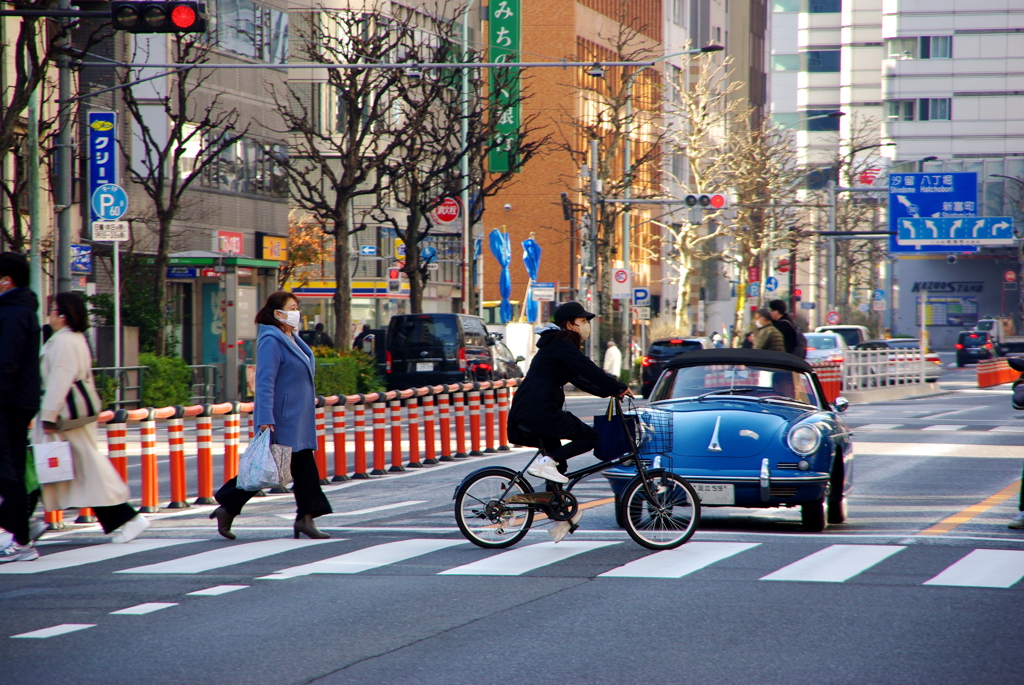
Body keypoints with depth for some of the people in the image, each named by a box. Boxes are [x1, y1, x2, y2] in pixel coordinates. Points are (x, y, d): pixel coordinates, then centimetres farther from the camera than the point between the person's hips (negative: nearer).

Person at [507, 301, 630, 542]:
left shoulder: (556, 344, 24)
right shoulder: (562, 344, -7)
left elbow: (581, 379, 27)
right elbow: (589, 370, -16)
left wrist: (609, 391, 19)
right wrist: (619, 388, -9)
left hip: (527, 412, 10)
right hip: (539, 411, -10)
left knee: (557, 461, 17)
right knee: (589, 437, -8)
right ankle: (546, 462, -14)